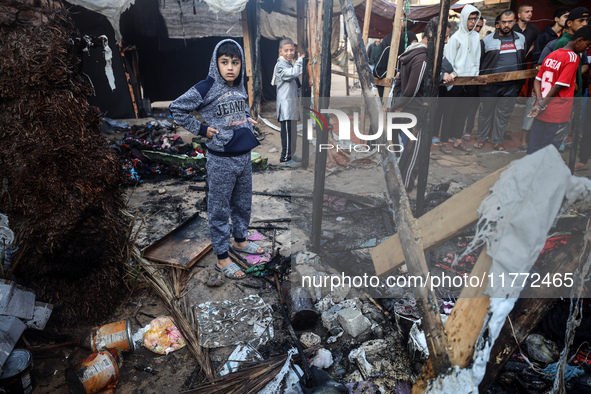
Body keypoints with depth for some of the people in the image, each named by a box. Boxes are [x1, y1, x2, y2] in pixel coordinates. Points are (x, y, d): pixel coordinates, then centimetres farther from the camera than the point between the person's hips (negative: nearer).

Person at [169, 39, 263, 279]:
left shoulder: (240, 88, 7)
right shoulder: (206, 88, -12)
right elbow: (176, 108, -7)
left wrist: (248, 120, 11)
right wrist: (201, 129, -9)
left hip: (244, 156, 7)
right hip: (220, 160, -6)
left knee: (243, 203, 20)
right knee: (219, 210, 5)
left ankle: (240, 240, 42)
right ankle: (222, 258, 18)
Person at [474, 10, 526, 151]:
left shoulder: (521, 39, 10)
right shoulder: (487, 40, -1)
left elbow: (524, 61, 16)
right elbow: (478, 62, 1)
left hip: (511, 87, 3)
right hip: (489, 86, -3)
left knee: (504, 114, 9)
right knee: (486, 112, 7)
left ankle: (497, 142, 20)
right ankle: (481, 138, 22)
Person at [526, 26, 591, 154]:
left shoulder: (551, 55, 10)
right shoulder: (573, 57, -12)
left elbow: (537, 80, 7)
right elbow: (558, 86, -18)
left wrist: (540, 101, -5)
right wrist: (541, 105, -10)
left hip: (541, 112, 7)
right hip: (558, 115, -7)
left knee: (533, 148, 14)